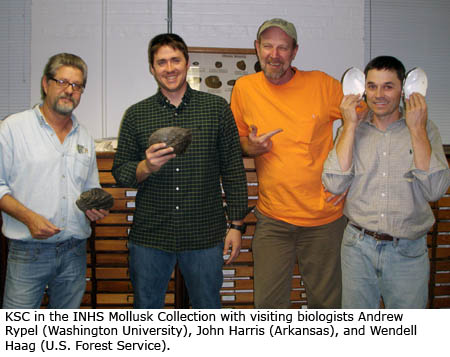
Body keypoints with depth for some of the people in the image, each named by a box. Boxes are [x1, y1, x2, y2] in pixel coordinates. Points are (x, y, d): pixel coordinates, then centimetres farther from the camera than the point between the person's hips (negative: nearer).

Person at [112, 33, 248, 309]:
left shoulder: (218, 108, 2)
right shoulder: (136, 115, 4)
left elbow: (234, 170, 3)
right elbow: (120, 171, 5)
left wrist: (236, 225, 0)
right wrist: (146, 167, -17)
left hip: (205, 235, -1)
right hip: (149, 236, 1)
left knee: (208, 308, 11)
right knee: (146, 308, 14)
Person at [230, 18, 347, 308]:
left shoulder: (322, 84, -5)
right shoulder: (244, 88, 1)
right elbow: (236, 139, 14)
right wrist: (252, 148, -10)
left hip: (325, 218, -1)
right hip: (272, 218, 1)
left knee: (327, 302, 12)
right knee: (269, 304, 3)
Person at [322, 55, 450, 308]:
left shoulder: (424, 129, 1)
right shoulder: (353, 130, 4)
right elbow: (335, 185, -10)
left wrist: (416, 129, -12)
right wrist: (350, 125, -9)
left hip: (408, 252, -1)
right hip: (358, 247, 1)